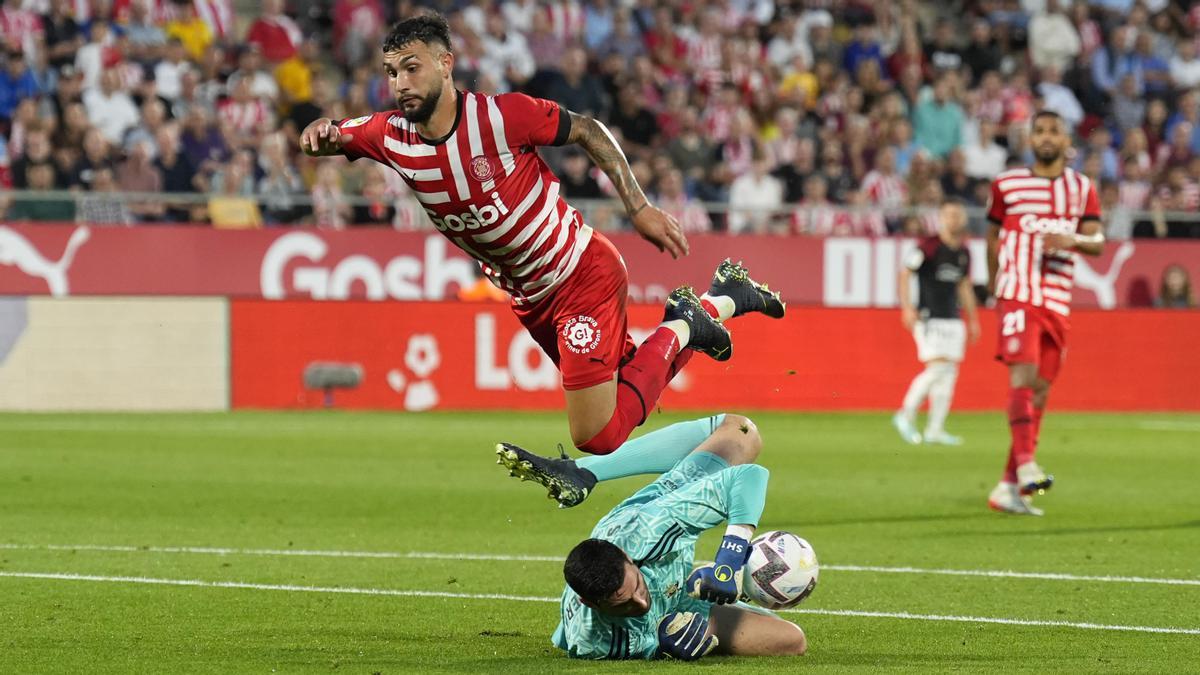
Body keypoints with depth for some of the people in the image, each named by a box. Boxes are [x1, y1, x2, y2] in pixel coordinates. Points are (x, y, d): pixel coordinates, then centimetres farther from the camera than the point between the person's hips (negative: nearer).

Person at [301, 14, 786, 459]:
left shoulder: (501, 115, -25)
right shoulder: (392, 137, -11)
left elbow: (587, 131, -10)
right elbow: (329, 138, 3)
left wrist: (640, 209, -11)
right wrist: (323, 132, -22)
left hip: (584, 274, -6)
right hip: (531, 302, 6)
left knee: (597, 437, -12)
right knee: (625, 401, 20)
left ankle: (678, 330, 9)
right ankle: (725, 301, 35)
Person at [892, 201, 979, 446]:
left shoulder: (964, 253, 11)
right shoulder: (928, 247, -9)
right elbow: (905, 273, -8)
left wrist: (973, 318, 22)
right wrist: (907, 307, -17)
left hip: (953, 319, 7)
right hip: (929, 317, -7)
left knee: (949, 373, 3)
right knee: (937, 368, -16)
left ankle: (935, 429, 7)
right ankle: (906, 415, -1)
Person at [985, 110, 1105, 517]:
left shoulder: (1082, 189, 10)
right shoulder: (1007, 185, 6)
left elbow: (1097, 242, 3)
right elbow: (993, 232, 18)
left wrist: (1073, 240, -18)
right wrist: (993, 281, 21)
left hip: (1057, 301, 3)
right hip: (1017, 295, -3)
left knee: (1039, 391, 3)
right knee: (1024, 373, -23)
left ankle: (1009, 487, 7)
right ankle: (1025, 465, -32)